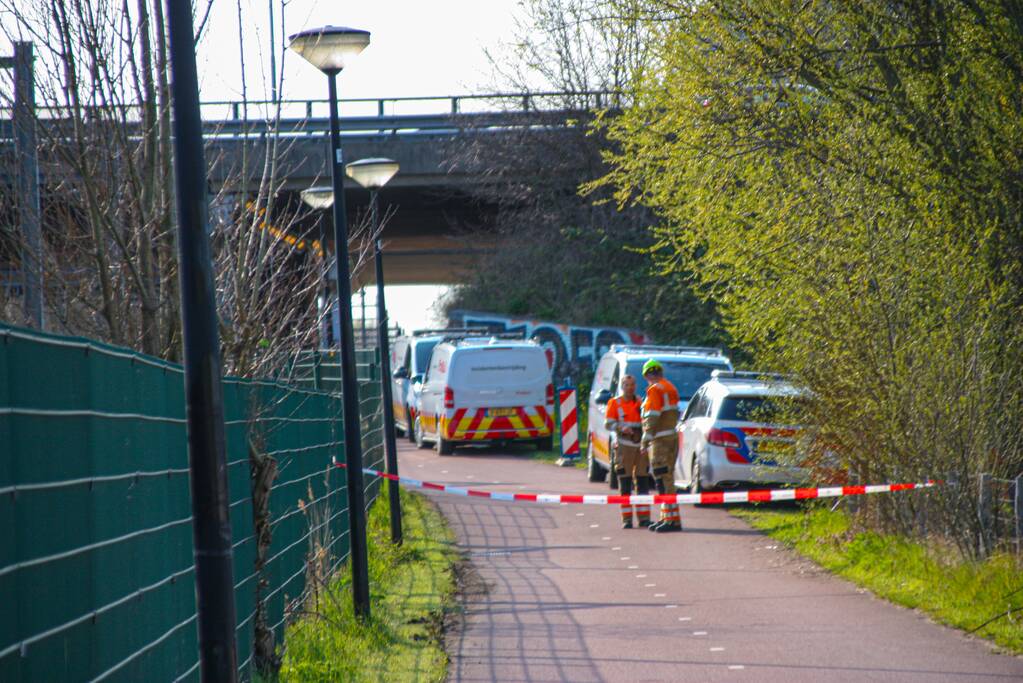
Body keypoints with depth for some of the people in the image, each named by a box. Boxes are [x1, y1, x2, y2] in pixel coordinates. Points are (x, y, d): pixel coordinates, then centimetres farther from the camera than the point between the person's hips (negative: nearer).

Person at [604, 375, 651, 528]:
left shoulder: (640, 402, 12)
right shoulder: (614, 403, 4)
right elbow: (608, 424, -4)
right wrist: (621, 428, -22)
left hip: (641, 446, 3)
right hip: (624, 446, -3)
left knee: (642, 483, 2)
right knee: (625, 484, -4)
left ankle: (643, 518, 6)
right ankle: (627, 519, -2)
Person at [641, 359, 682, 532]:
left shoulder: (654, 390, -11)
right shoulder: (671, 388, 17)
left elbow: (652, 418, -17)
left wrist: (646, 440, -16)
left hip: (660, 440, -9)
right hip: (673, 438, 9)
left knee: (664, 479, -11)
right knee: (666, 478, 16)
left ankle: (673, 519, -17)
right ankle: (667, 517, 21)